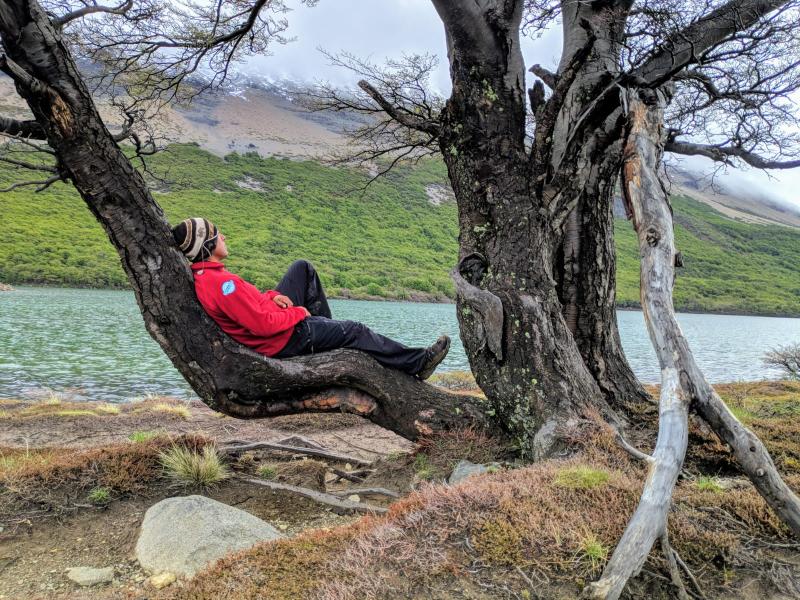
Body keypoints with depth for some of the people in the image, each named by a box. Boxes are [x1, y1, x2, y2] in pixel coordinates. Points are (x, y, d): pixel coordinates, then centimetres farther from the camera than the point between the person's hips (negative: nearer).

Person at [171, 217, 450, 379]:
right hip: (283, 342, -10)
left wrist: (271, 297, -2)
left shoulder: (200, 275, 2)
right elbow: (263, 324, -31)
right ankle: (418, 363, 14)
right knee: (355, 331, -1)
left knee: (302, 267, 16)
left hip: (272, 317, 10)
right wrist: (299, 313, -16)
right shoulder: (221, 283, -31)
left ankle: (327, 330, 25)